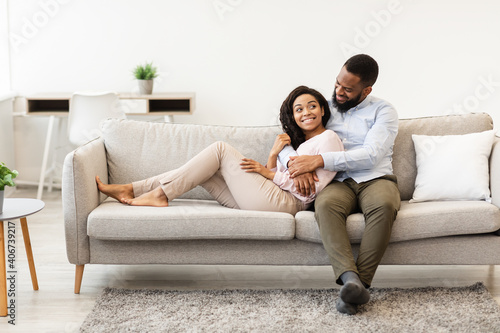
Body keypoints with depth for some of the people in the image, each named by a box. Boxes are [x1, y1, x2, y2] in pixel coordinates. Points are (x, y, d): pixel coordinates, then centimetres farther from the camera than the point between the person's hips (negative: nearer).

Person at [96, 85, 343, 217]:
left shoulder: (328, 139, 0)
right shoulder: (297, 141, 27)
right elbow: (276, 176, 14)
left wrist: (266, 171, -7)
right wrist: (273, 156, -5)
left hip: (281, 203, -8)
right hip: (267, 201, 8)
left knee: (220, 149, -11)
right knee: (204, 168, -2)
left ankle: (161, 194, -10)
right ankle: (131, 190, -4)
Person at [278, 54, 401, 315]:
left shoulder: (383, 111, 7)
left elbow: (370, 155, -10)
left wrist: (319, 160, -19)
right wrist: (296, 165, -10)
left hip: (376, 179, -1)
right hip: (340, 183, 2)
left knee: (384, 205, -38)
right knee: (325, 204, -35)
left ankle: (359, 282, -37)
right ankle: (350, 279, -47)